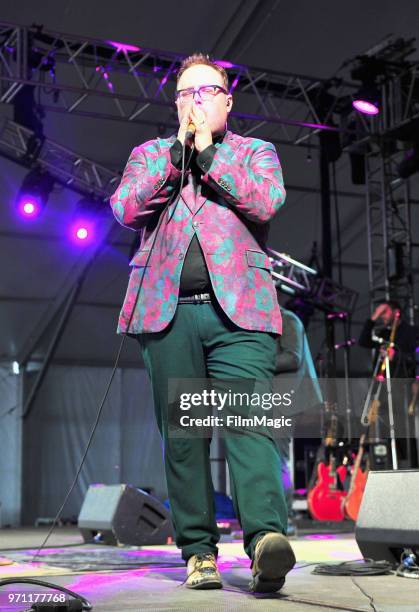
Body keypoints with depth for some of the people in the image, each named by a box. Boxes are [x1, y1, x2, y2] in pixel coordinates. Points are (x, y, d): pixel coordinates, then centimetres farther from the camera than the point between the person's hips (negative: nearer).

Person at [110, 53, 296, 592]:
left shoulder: (255, 152, 19)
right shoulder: (149, 154, 23)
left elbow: (266, 203, -4)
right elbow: (126, 210, 3)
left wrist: (209, 150, 0)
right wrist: (177, 150, 0)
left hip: (237, 310, -2)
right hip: (167, 310, 2)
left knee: (248, 423, -17)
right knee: (181, 435, 2)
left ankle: (265, 539, -25)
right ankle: (199, 551, 9)